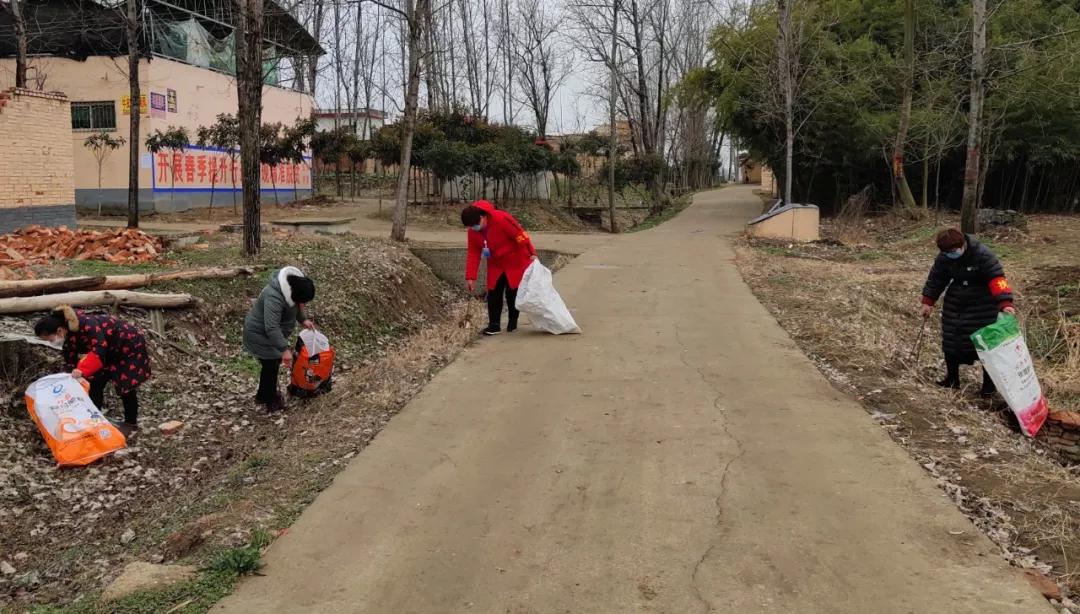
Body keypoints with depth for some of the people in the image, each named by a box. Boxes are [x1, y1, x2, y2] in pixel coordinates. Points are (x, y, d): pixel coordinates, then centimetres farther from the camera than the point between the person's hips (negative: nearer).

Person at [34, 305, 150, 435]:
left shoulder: (86, 325, -33)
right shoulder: (68, 339, -6)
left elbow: (100, 349, -40)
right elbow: (69, 363, -1)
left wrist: (82, 370, -47)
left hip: (129, 345, -8)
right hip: (111, 351, 8)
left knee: (125, 386, -1)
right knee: (94, 382, 3)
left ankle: (131, 423, 11)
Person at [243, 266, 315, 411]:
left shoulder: (294, 284, -12)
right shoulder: (274, 298, -39)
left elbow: (295, 306, 10)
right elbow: (271, 328, -41)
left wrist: (303, 319, 0)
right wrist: (285, 349, -41)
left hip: (271, 332, 9)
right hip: (260, 334, -9)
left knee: (273, 362, 18)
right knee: (270, 365, 0)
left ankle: (263, 395, 36)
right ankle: (271, 402, 17)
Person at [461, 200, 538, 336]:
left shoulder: (501, 218, -30)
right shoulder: (472, 231, -10)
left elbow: (520, 235, -25)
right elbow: (473, 254, -4)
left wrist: (531, 253, -23)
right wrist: (471, 277, -8)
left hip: (515, 261, -5)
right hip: (496, 264, 6)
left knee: (512, 292, 0)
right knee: (493, 293, 0)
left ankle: (513, 322, 19)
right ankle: (494, 325, 6)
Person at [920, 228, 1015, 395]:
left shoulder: (983, 254, -24)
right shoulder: (944, 258, -8)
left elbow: (997, 278, -30)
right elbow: (936, 279, 5)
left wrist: (1005, 303, -40)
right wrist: (928, 302, 6)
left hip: (982, 305, -5)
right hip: (956, 303, 5)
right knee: (951, 339, 6)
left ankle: (989, 382, 10)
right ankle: (952, 377, 21)